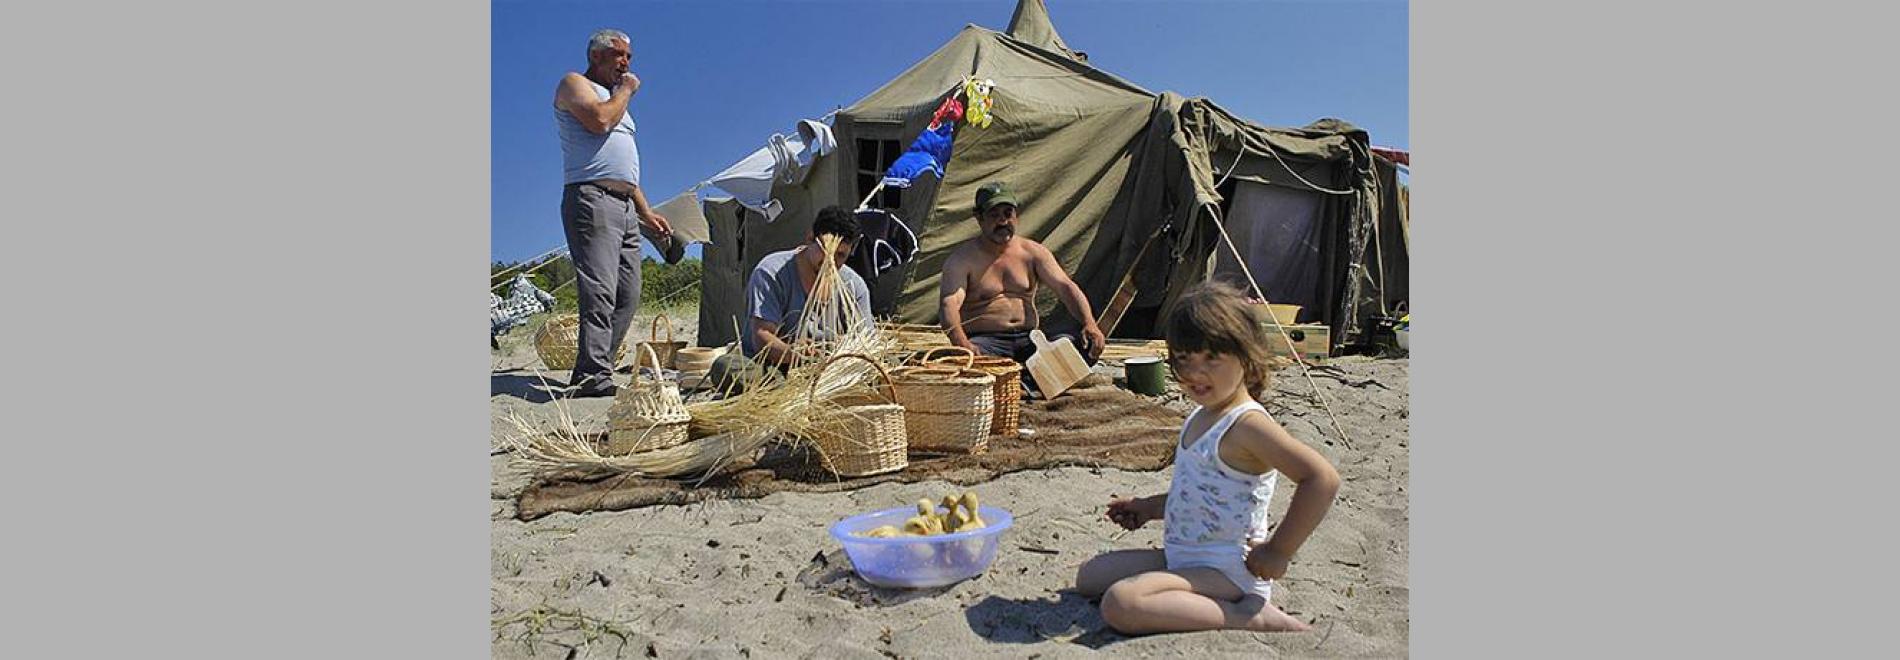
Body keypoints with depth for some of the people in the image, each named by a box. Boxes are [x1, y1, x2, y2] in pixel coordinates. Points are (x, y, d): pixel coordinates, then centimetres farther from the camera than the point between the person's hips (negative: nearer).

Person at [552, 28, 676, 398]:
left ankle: (588, 378, 1)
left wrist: (646, 212, 24)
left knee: (628, 297, -1)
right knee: (599, 292, -19)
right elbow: (598, 119, -15)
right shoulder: (574, 83, 8)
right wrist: (626, 90, 3)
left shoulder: (615, 100, 32)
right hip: (591, 199, -8)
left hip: (626, 206, 8)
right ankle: (594, 378, -23)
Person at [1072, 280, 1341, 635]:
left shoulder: (1247, 424, -20)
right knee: (1088, 576, 13)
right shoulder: (1201, 416, 10)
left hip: (1227, 569, -10)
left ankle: (1247, 615, -15)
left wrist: (1278, 551, -24)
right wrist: (1149, 507, 18)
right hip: (1181, 556, 10)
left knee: (1120, 604, -29)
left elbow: (1323, 478, -29)